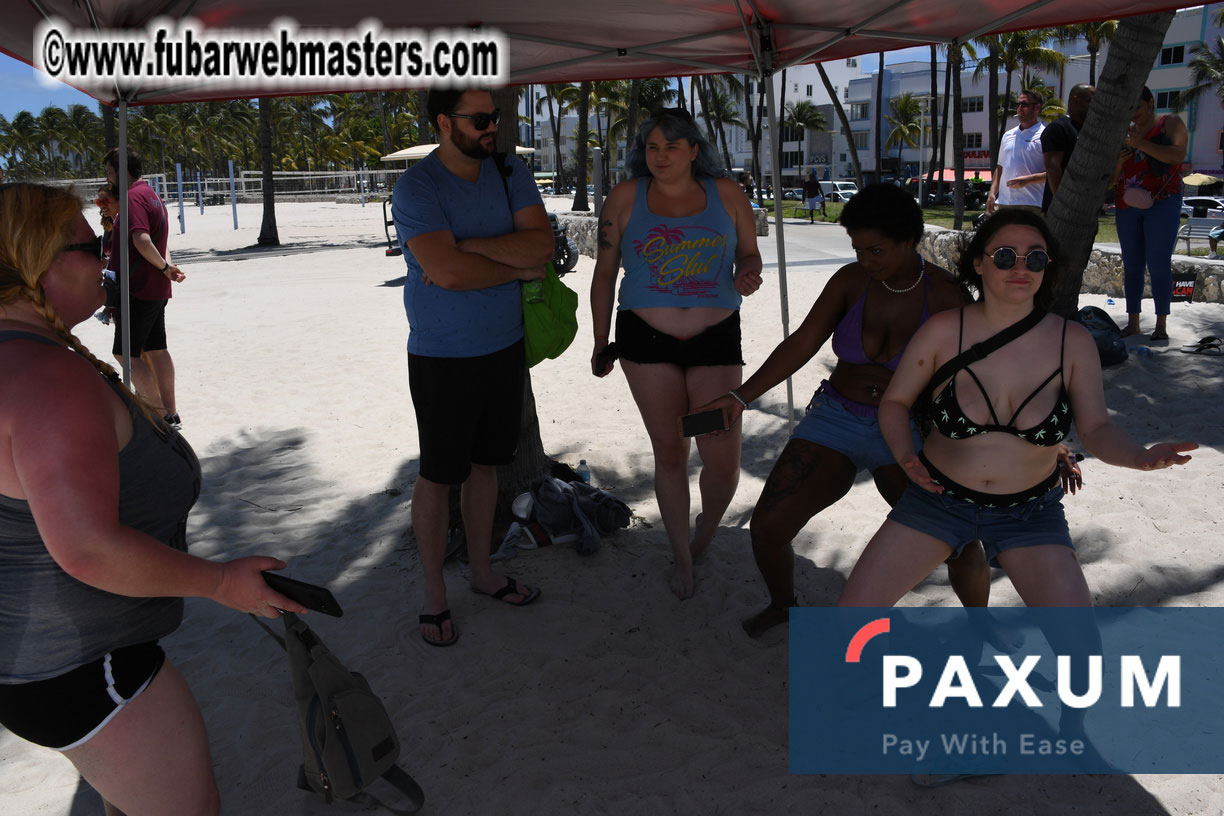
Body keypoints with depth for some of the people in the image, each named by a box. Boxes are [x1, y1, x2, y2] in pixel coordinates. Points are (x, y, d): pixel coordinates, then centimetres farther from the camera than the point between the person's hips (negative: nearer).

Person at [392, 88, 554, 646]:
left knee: (485, 463, 17)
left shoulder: (510, 174, 3)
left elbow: (541, 243, -10)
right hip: (442, 357, -5)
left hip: (504, 348, 6)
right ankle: (434, 594, 21)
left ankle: (482, 571, 34)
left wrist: (472, 246, -20)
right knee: (438, 475, 4)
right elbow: (447, 271, -27)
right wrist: (518, 267, -14)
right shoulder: (417, 188, -15)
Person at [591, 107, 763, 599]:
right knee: (669, 452, 7)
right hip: (647, 340, 0)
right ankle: (682, 556, 26)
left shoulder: (726, 194, 4)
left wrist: (748, 274, -12)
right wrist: (601, 344, 6)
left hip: (716, 339, 1)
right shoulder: (626, 198, 1)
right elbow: (605, 273, 6)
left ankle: (706, 533, 28)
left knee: (722, 459, -5)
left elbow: (749, 253, 13)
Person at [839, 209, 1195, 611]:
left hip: (1030, 512, 1)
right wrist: (905, 456, -20)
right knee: (854, 608, -7)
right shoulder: (943, 331, -13)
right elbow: (894, 402, -1)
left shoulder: (1073, 341, -8)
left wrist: (1140, 456, -24)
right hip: (939, 499, 0)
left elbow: (1097, 429, -3)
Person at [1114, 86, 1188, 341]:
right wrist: (1118, 162, -4)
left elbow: (1178, 154, -14)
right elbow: (1113, 178, 18)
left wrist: (1141, 144, -22)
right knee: (1131, 265, 3)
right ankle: (1132, 322, 7)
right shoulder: (1125, 132, 16)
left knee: (1159, 265, -8)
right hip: (1126, 205, 5)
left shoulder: (1171, 123, 4)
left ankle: (1162, 325, -5)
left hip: (1162, 203, -5)